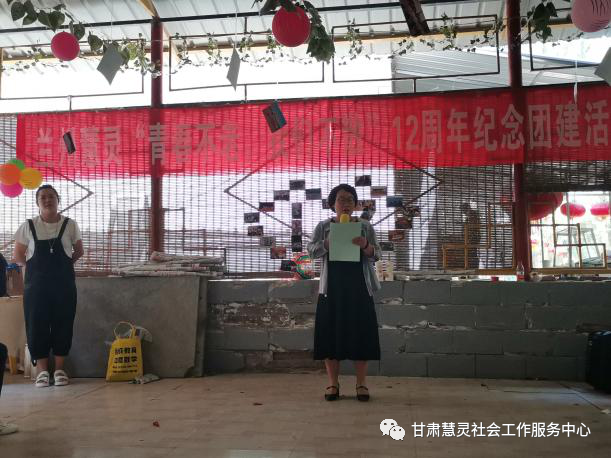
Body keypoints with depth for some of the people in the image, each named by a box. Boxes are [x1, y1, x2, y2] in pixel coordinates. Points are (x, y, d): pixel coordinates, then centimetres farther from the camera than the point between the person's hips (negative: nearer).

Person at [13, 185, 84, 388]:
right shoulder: (28, 226, 0)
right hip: (36, 284, 0)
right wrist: (39, 266, 5)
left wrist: (61, 264, 9)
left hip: (64, 284, 0)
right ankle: (42, 370, 12)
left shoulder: (70, 225, 0)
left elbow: (79, 251, 13)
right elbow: (18, 256, 8)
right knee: (37, 324, 1)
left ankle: (59, 369, 13)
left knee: (63, 324, 2)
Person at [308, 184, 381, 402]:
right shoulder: (323, 226, 8)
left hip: (359, 287, 0)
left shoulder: (365, 226, 8)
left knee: (360, 333, -1)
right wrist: (328, 242, -20)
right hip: (332, 287, 0)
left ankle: (361, 384, 7)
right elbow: (311, 250, -2)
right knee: (330, 333, -1)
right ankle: (333, 384, 8)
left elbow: (376, 255, 2)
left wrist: (366, 246, -19)